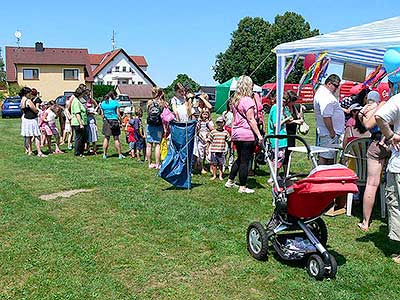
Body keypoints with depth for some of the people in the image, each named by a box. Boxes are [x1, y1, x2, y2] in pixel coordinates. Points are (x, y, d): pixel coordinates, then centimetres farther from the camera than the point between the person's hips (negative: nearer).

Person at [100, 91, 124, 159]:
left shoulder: (103, 103, 6)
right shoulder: (116, 103, -6)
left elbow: (102, 114, 9)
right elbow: (118, 114, -6)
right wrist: (120, 122, 1)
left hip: (106, 121, 3)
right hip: (114, 121, -3)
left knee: (106, 138, 9)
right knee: (116, 139, 3)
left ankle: (104, 154, 11)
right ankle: (120, 154, 9)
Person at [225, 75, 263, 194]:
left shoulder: (235, 100, 12)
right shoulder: (247, 100, -14)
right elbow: (251, 119, -17)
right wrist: (259, 135, -15)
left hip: (236, 134, 8)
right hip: (247, 135, -8)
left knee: (240, 158, 22)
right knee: (245, 161, -1)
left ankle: (230, 181, 28)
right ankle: (242, 187, 6)